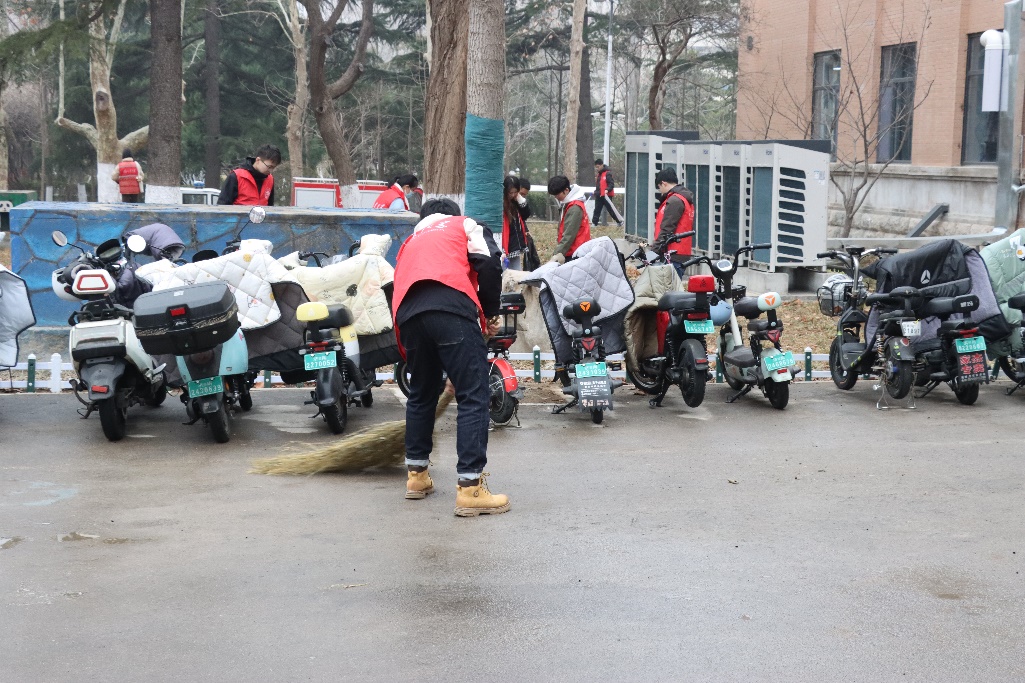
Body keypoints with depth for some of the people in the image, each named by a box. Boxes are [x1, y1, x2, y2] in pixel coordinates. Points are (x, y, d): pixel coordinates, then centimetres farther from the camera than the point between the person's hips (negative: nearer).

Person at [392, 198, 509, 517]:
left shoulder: (410, 242, 40)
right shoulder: (465, 225, 27)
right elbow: (488, 264, 6)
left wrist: (408, 349, 43)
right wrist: (490, 312, 16)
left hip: (407, 313, 5)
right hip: (451, 307, -5)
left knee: (421, 393, 24)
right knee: (474, 397, -3)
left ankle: (417, 475, 32)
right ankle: (470, 488, -10)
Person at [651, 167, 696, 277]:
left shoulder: (674, 201, -12)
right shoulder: (686, 199, 19)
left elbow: (666, 230, -18)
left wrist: (654, 251, -16)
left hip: (673, 256, -10)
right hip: (682, 254, 10)